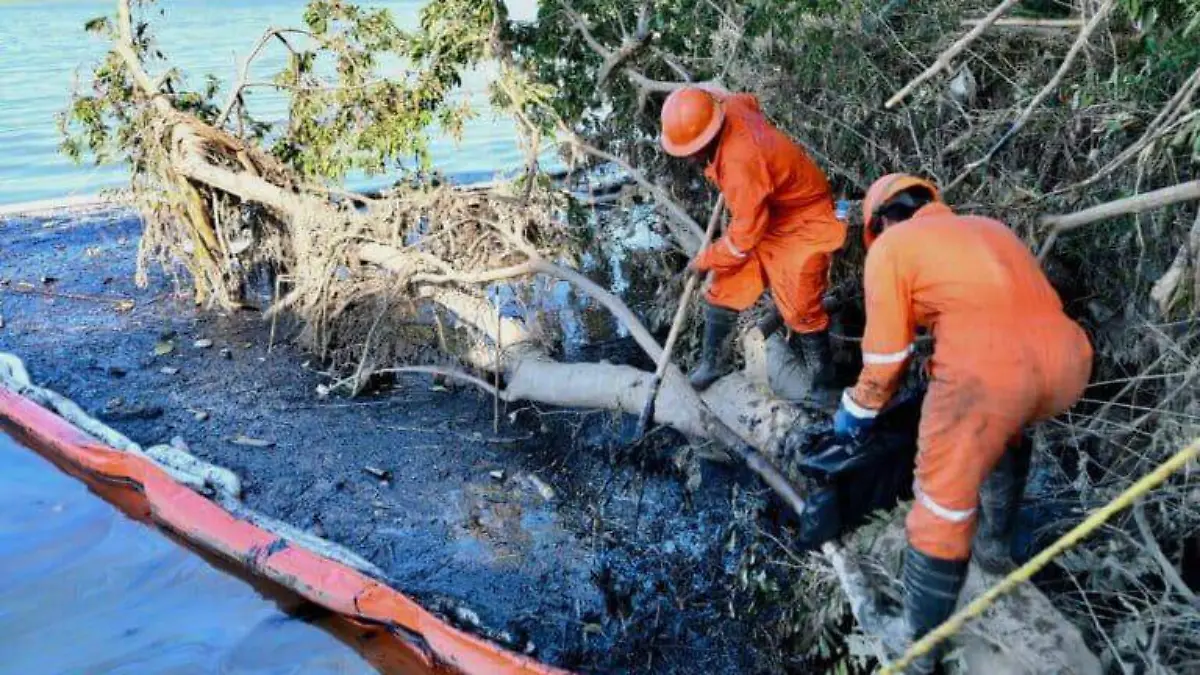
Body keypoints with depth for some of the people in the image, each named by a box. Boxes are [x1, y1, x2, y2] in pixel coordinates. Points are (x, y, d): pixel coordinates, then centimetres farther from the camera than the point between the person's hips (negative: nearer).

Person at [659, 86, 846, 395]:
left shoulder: (740, 161, -39)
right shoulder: (729, 107, -15)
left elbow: (746, 233, -29)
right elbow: (750, 102, 13)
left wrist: (705, 260, -13)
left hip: (801, 224, -9)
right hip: (762, 214, 9)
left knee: (800, 307, -8)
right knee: (726, 286, 6)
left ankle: (823, 374, 12)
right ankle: (710, 362, 18)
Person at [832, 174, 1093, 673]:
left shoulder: (889, 247, 15)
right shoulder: (987, 227, 32)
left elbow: (885, 353, 15)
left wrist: (856, 411, 33)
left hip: (986, 369, -6)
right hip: (1068, 361, 7)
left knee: (944, 510, 5)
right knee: (1003, 432, 38)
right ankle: (997, 545, 49)